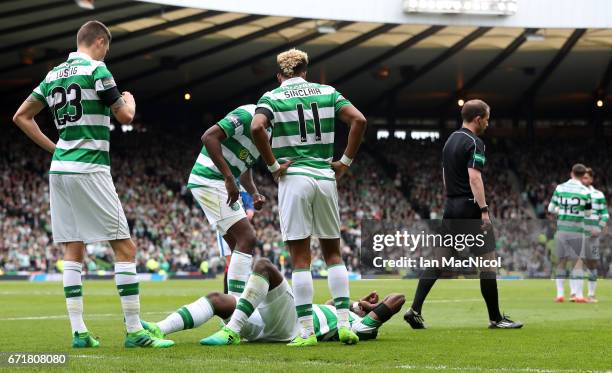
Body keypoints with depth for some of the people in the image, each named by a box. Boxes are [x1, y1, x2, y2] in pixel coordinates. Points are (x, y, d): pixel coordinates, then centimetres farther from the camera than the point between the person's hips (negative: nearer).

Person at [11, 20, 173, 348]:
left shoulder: (54, 75, 14)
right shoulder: (96, 70, -7)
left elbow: (21, 117, 18)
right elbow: (125, 116, -4)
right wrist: (130, 100, 18)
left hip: (60, 169, 8)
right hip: (89, 169, -8)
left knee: (73, 251, 8)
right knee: (125, 248, -4)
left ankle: (78, 331, 4)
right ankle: (134, 331, -7)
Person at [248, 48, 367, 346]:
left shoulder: (272, 97, 2)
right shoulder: (327, 93, 10)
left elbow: (257, 127, -18)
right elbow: (359, 120, -2)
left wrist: (273, 165, -8)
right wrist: (346, 161, 3)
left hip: (294, 179, -3)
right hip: (325, 177, 3)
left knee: (300, 259, 0)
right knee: (333, 253, 13)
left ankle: (306, 331, -3)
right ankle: (344, 324, 4)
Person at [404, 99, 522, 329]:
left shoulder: (451, 140, 16)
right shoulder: (474, 143, -11)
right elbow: (474, 177, -21)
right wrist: (484, 210, -23)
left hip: (451, 207, 8)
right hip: (469, 207, -8)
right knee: (488, 259, -2)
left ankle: (415, 310, 0)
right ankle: (495, 318, 0)